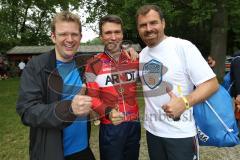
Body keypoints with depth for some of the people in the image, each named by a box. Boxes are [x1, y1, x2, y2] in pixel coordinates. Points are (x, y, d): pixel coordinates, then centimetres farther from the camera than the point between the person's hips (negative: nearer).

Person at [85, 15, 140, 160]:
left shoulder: (134, 60, 1)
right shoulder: (94, 65, -9)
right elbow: (92, 97, -10)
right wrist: (108, 112, -25)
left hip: (134, 124, 4)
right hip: (110, 127, -3)